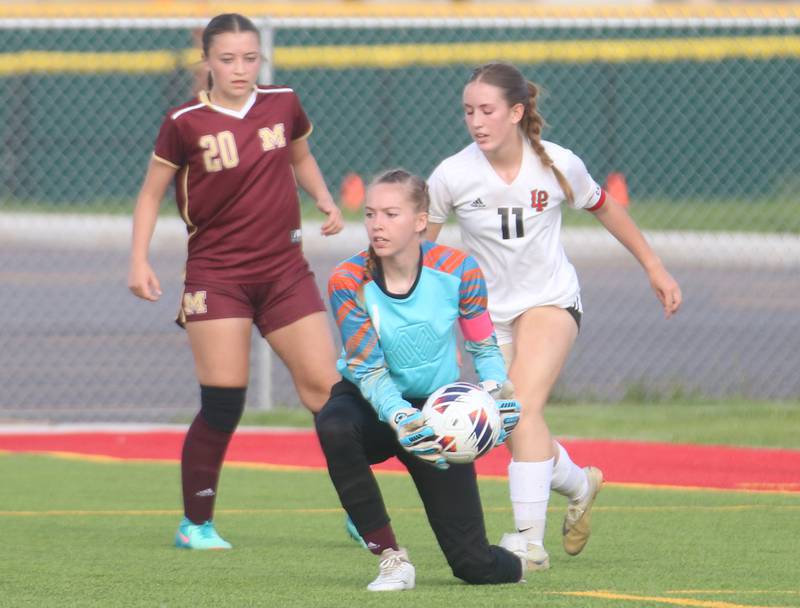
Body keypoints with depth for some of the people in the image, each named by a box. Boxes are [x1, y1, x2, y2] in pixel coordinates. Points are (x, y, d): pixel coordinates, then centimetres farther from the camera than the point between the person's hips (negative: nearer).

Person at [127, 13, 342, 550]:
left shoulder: (283, 105, 3)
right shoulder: (186, 123, -7)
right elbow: (152, 191, 3)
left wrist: (325, 200, 5)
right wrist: (140, 260, -7)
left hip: (284, 270, 3)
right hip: (216, 276, -3)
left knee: (326, 387, -2)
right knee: (223, 402, -9)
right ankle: (196, 523, 5)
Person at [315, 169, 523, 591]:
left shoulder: (456, 270, -16)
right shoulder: (349, 282, -19)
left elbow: (484, 348, -4)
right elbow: (367, 370, -20)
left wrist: (497, 389, -26)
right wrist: (400, 418, -40)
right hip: (372, 405, 0)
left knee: (474, 563, -9)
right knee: (334, 426, -41)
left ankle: (516, 565, 34)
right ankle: (390, 557, -24)